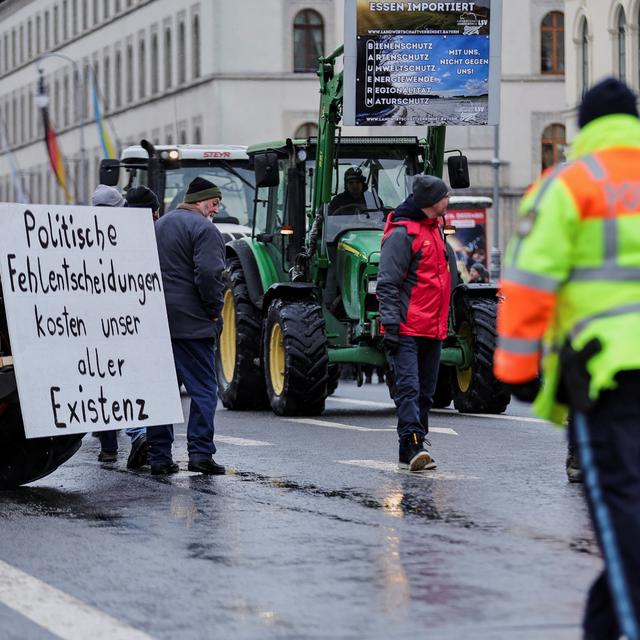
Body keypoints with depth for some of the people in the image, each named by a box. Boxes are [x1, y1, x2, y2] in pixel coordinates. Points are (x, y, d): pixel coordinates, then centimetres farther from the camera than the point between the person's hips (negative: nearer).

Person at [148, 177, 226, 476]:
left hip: (155, 323, 8)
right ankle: (200, 453, -8)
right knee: (203, 389, -3)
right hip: (191, 323, -7)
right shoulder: (204, 229, -9)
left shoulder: (158, 226, 19)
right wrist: (214, 311, -7)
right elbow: (208, 274, -19)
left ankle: (159, 456, 9)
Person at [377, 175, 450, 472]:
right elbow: (387, 283, -16)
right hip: (406, 330, -9)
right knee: (408, 386, -16)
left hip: (432, 331, 9)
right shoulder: (401, 233, -11)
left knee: (425, 392, 10)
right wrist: (390, 324, -22)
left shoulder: (434, 231, 19)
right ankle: (412, 444, -22)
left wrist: (442, 324, 27)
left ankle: (411, 450, 16)